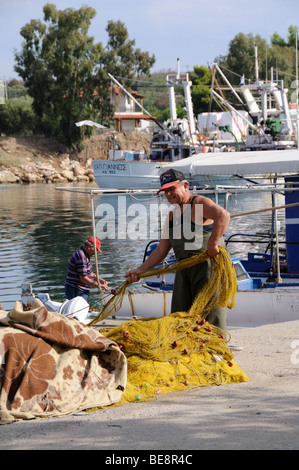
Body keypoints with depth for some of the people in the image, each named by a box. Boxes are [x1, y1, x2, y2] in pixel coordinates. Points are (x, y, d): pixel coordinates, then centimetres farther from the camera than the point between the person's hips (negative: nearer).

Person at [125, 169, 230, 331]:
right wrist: (140, 270, 13)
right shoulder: (172, 215, 18)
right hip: (184, 269, 8)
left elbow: (223, 216, -26)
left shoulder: (199, 203, -7)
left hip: (207, 264, -8)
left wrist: (212, 244, -30)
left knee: (210, 316, -7)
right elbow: (161, 250, 21)